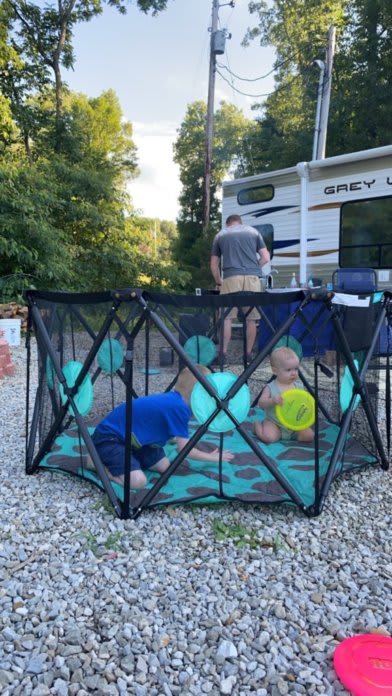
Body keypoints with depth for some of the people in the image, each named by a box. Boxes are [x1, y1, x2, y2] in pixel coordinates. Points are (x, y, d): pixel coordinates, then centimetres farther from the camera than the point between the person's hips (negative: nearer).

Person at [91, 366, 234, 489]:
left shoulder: (173, 400, 4)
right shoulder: (178, 407, -22)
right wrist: (212, 457, -1)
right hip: (107, 438, -10)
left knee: (164, 466, 5)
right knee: (138, 481, -25)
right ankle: (98, 462, -3)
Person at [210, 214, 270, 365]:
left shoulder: (220, 235, 19)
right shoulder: (253, 232, 20)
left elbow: (213, 265, 19)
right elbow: (265, 258, 14)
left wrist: (218, 282, 32)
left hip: (231, 278, -1)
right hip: (253, 278, 1)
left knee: (226, 317, 2)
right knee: (251, 318, 6)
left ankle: (223, 354, 0)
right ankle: (248, 354, 12)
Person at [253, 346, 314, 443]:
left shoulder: (299, 386, 2)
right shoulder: (271, 387, -9)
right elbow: (261, 403, -13)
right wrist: (273, 401, -31)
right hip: (275, 423, -4)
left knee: (309, 436, -13)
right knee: (268, 437, -27)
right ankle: (257, 424, 8)